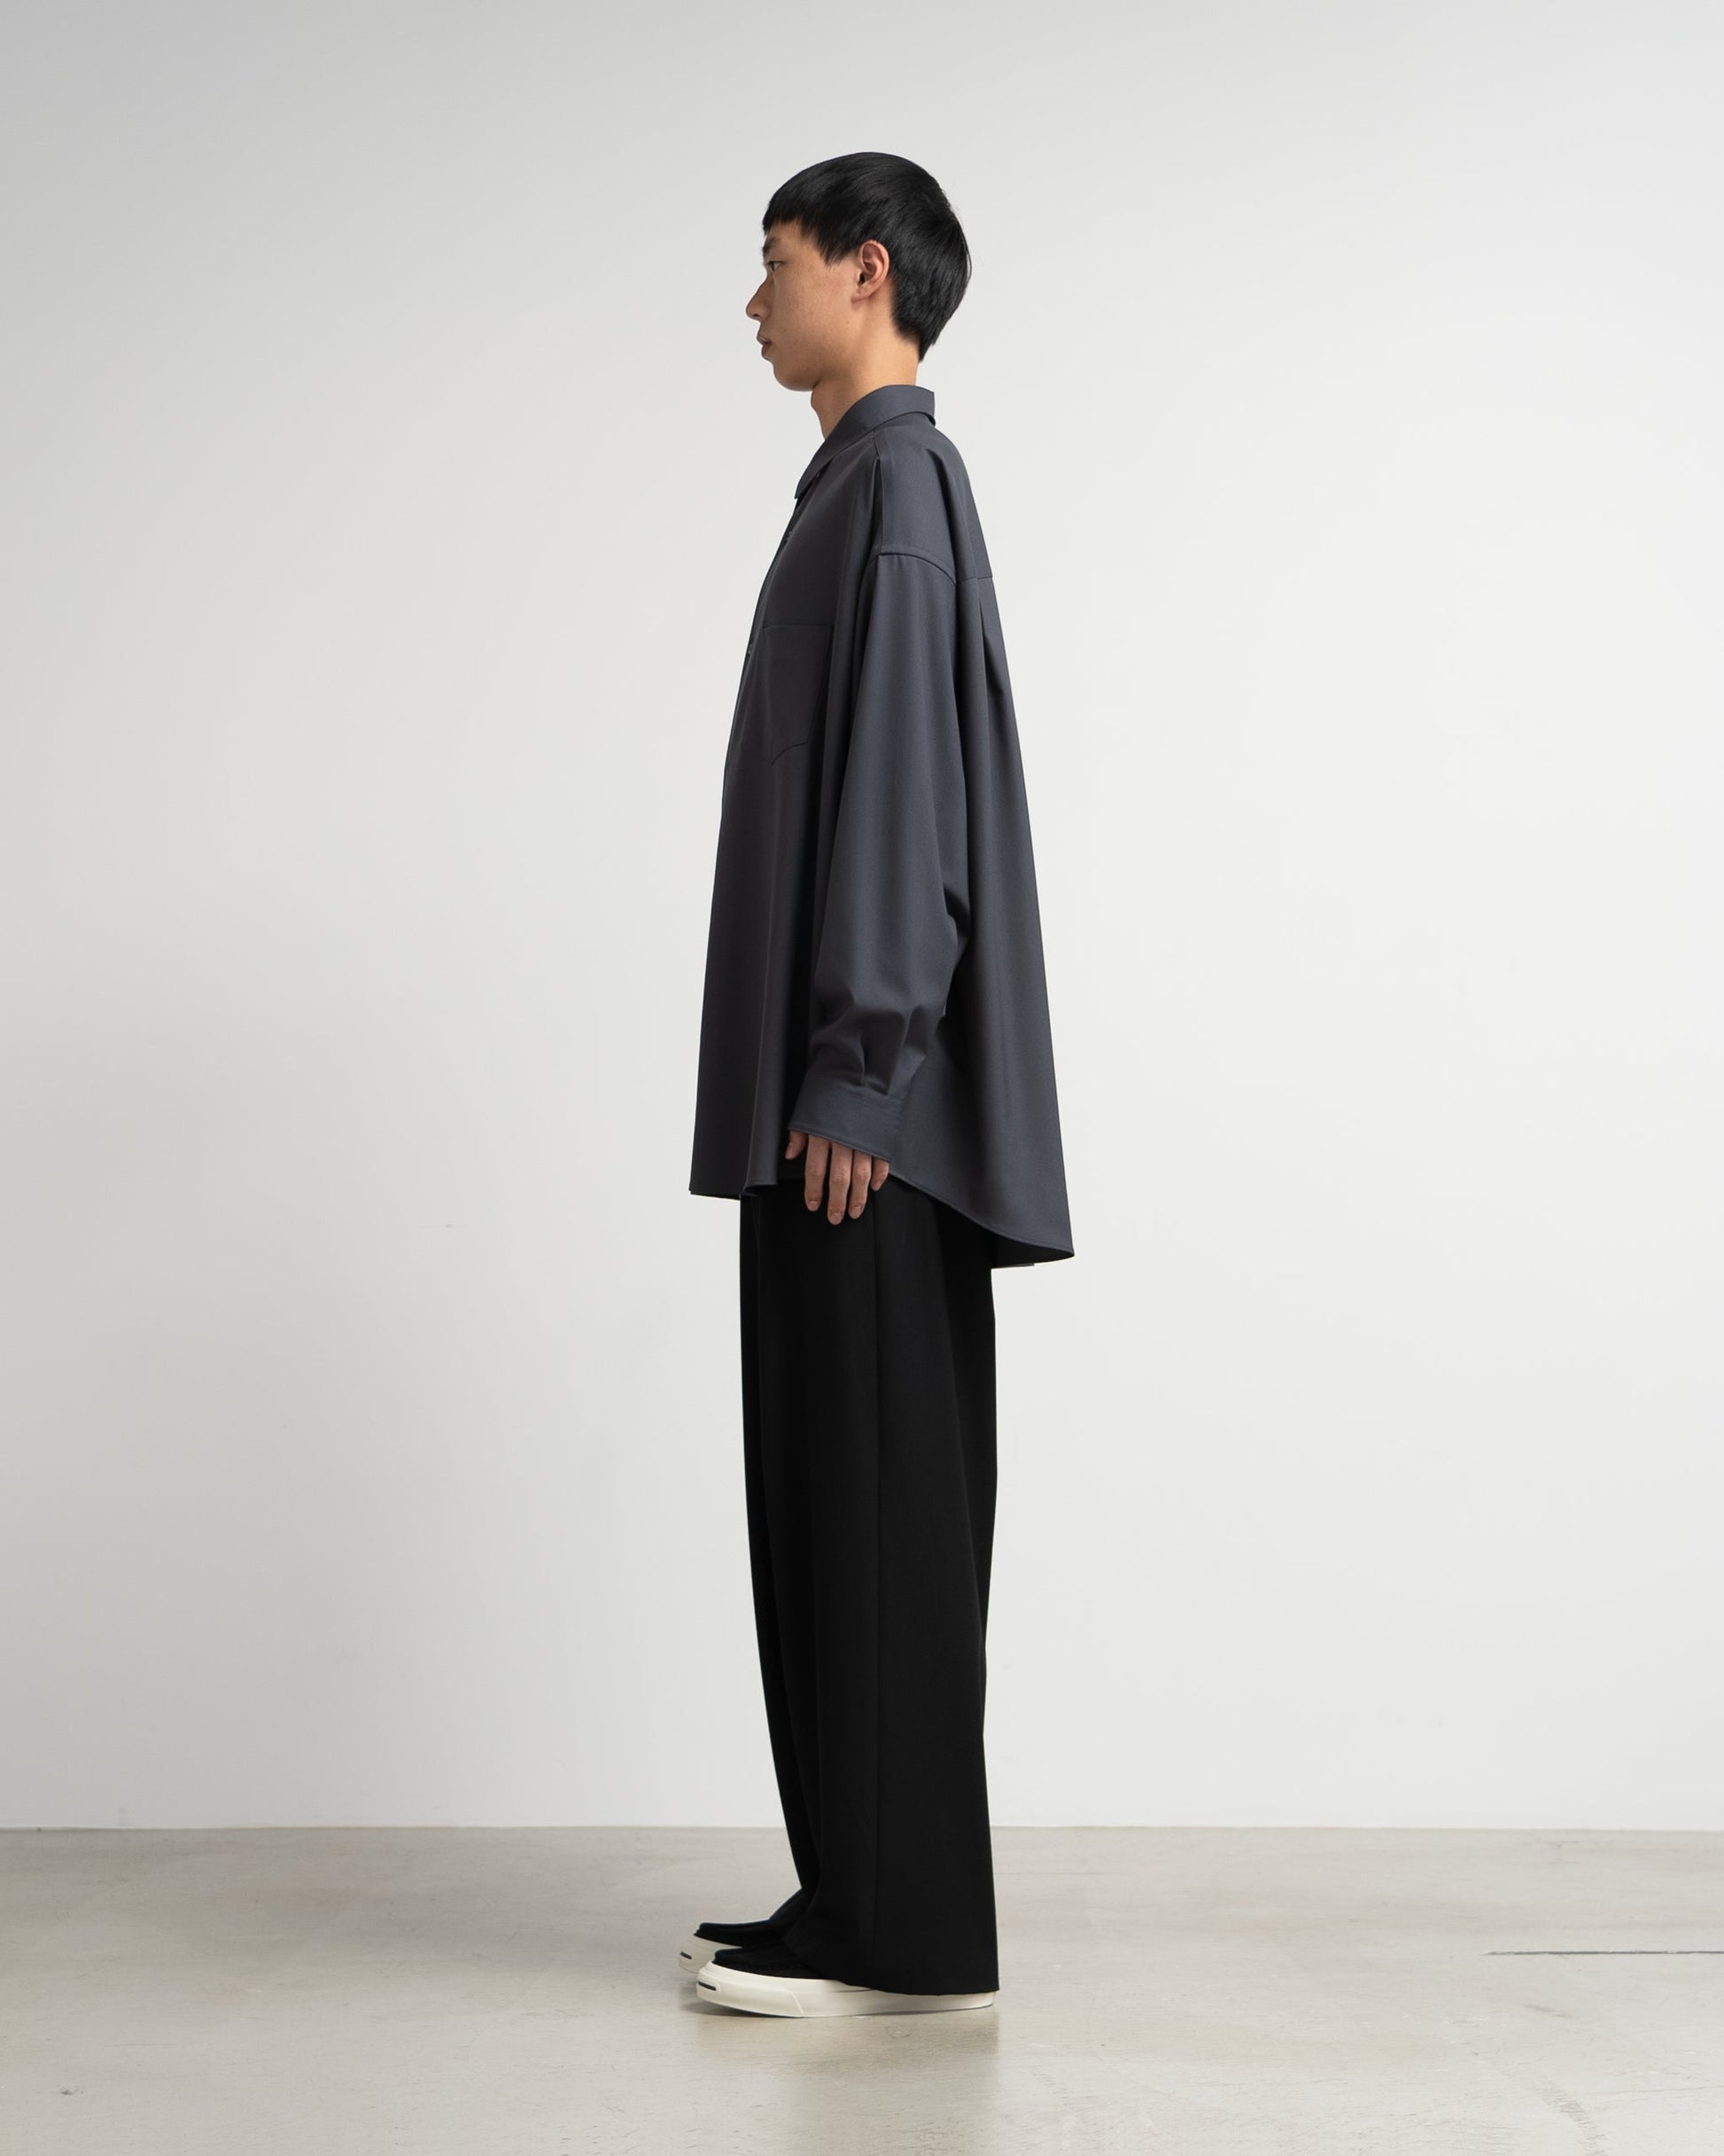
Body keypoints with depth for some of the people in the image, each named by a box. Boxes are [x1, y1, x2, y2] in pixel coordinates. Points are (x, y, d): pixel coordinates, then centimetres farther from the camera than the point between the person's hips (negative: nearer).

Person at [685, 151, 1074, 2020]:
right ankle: (856, 1897, 19)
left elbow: (907, 798, -18)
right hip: (826, 1099, 10)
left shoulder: (898, 485, -8)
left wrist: (852, 1078, -20)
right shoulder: (862, 488, 22)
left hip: (867, 1105, -10)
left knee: (882, 1503, -6)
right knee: (822, 1501, 11)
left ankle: (909, 1934, 2)